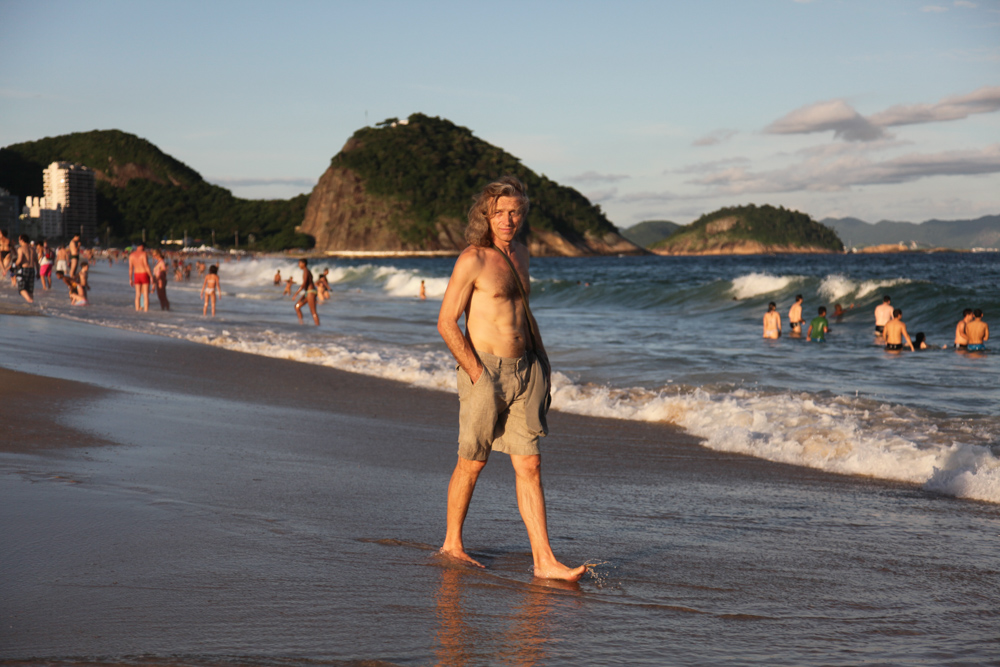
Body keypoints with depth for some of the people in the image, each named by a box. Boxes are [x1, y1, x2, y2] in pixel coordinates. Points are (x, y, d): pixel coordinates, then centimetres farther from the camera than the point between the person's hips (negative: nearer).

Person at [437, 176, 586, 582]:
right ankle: (452, 544, 25)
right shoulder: (473, 260, -11)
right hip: (484, 369, -6)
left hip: (524, 369, 6)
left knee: (529, 464, 1)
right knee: (472, 463, 6)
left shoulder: (519, 253, 13)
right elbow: (446, 323, -13)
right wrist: (477, 374, -17)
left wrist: (541, 362, 20)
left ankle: (544, 562, -1)